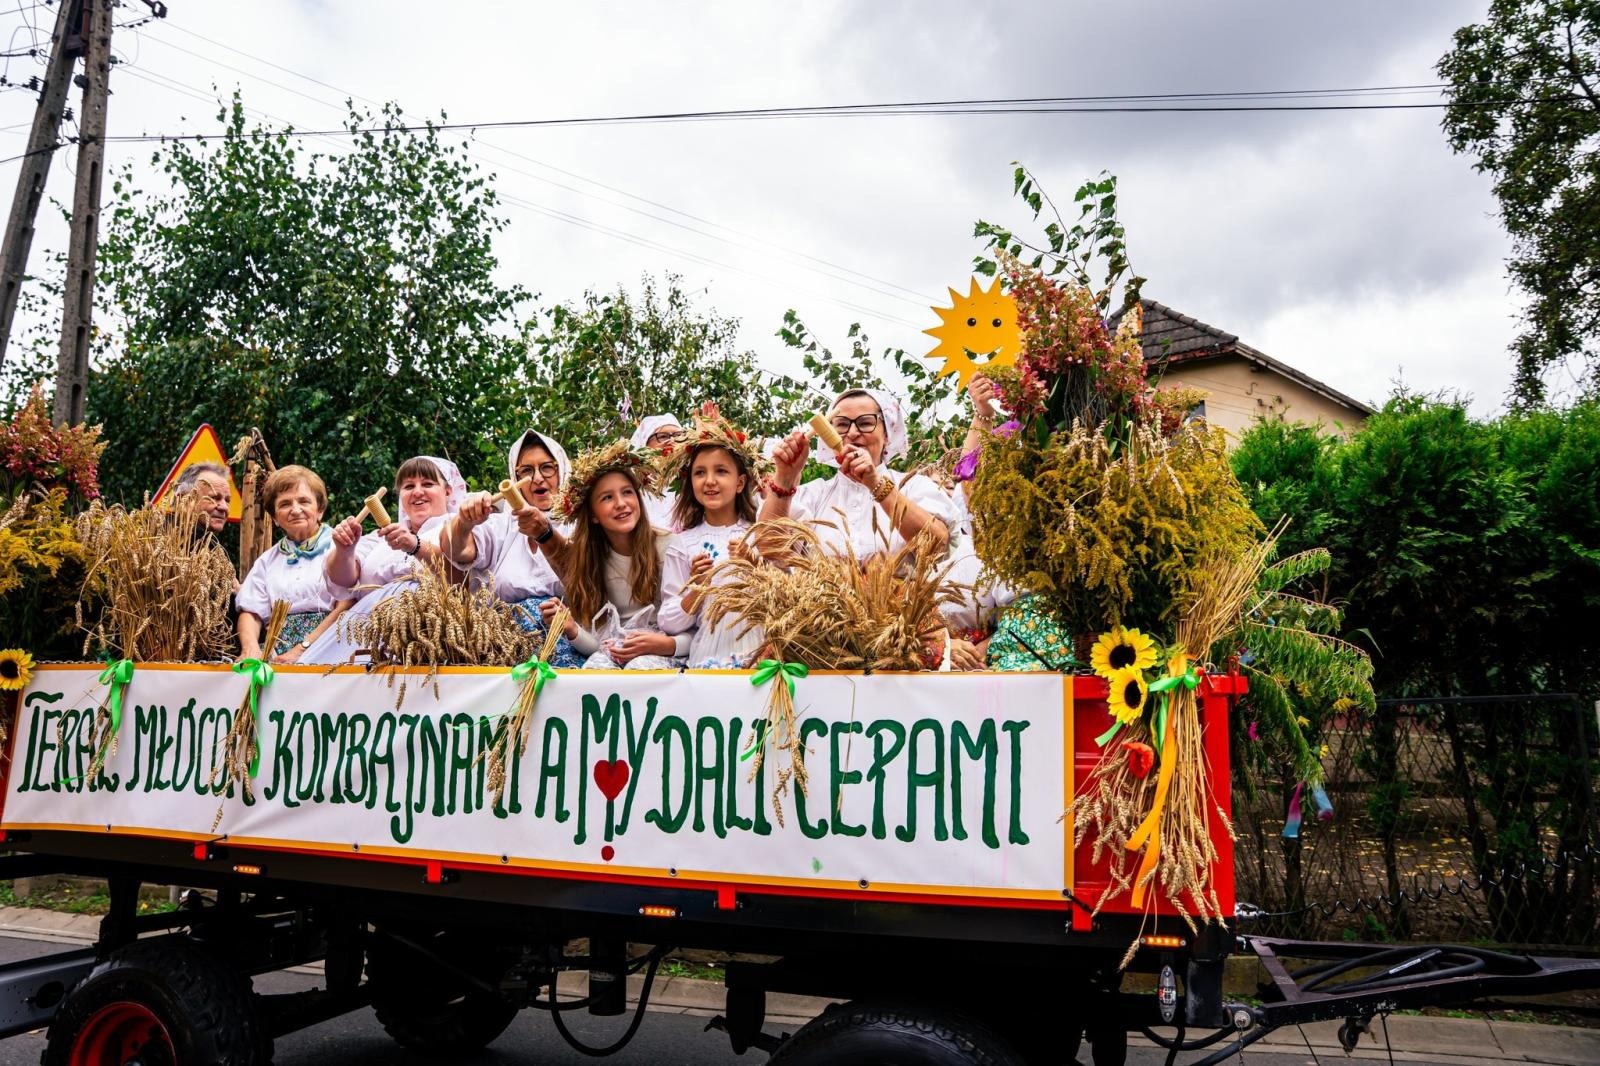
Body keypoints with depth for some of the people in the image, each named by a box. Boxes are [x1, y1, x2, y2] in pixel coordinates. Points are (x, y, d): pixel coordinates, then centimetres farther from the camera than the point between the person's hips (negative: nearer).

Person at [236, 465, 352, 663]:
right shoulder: (268, 560, 24)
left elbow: (346, 606, -6)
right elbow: (251, 612, 13)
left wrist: (302, 649, -15)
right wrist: (250, 648, -9)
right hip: (276, 650, 5)